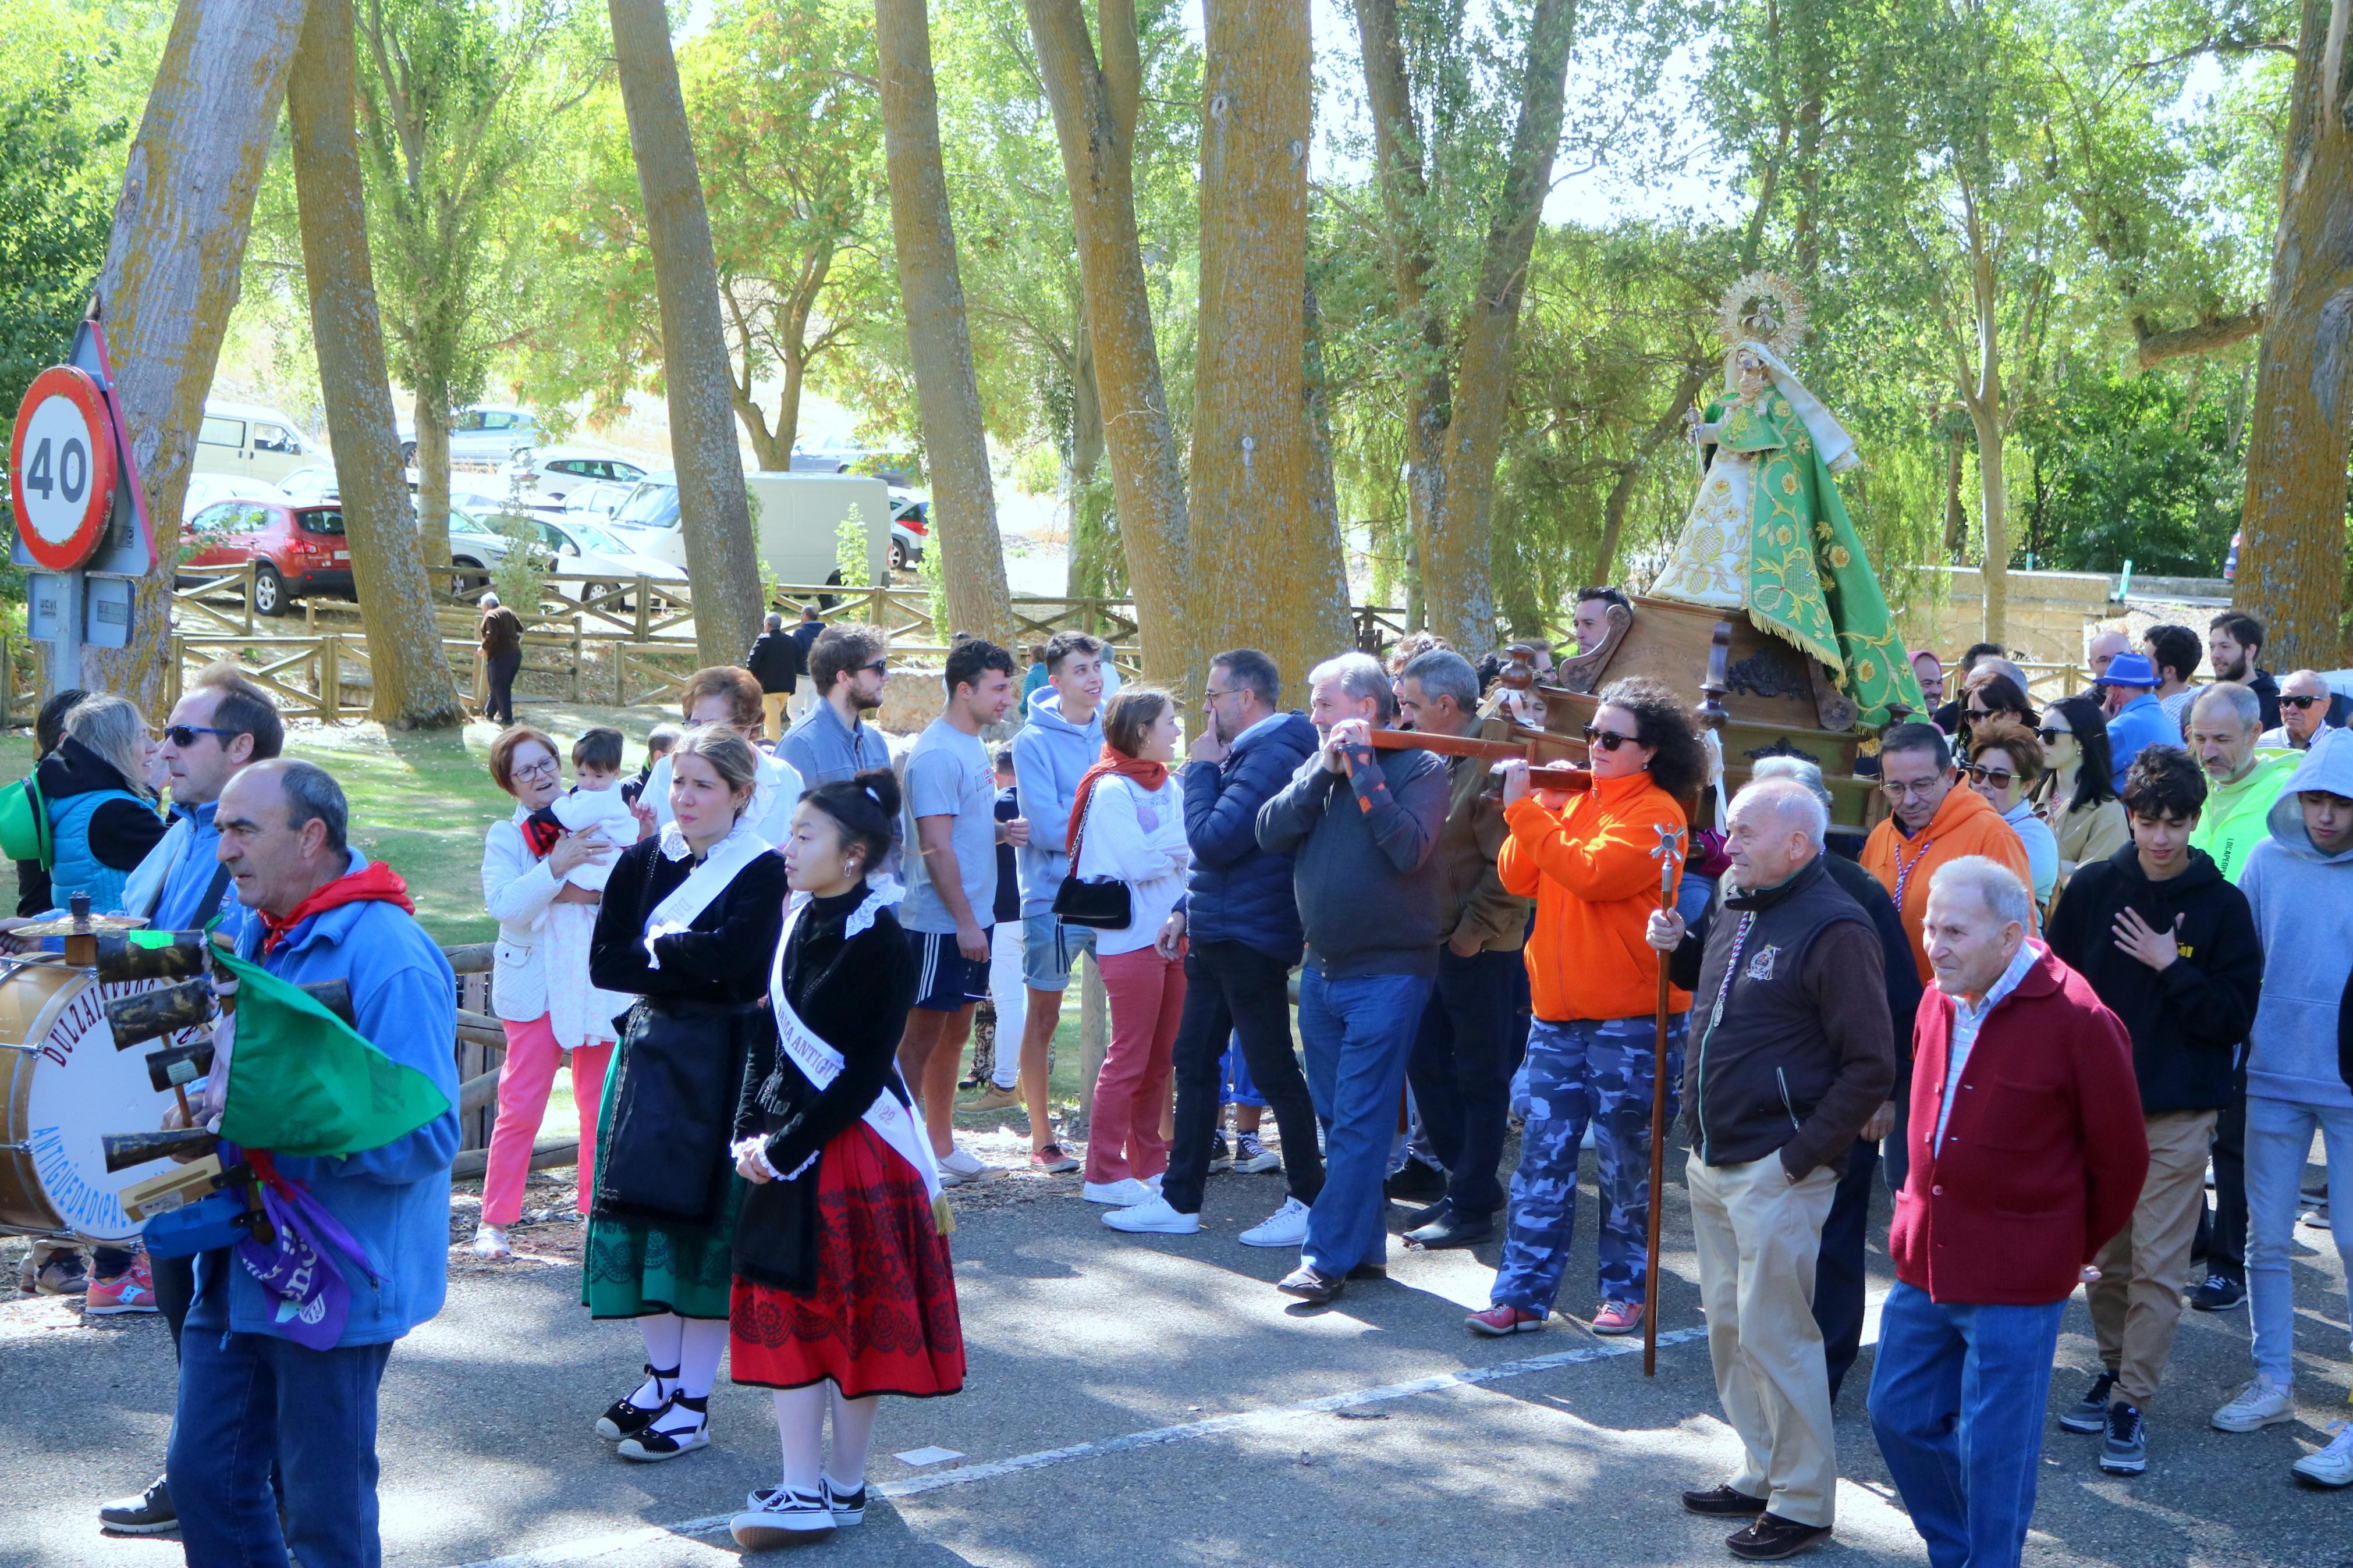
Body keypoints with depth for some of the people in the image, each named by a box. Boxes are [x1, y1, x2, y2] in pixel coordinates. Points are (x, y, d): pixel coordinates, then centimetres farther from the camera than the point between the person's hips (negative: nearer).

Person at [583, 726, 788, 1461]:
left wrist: (655, 949, -8)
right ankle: (662, 1375, 24)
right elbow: (604, 963, -3)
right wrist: (690, 963, -14)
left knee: (705, 1218, -1)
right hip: (651, 1054, 5)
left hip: (723, 1065, -5)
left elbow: (731, 956, -22)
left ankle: (693, 1403, 8)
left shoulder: (763, 871, -7)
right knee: (642, 1210, 8)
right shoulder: (643, 862, 6)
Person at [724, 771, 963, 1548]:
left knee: (852, 1318, 3)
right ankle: (802, 1493, 16)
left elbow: (864, 1072, -18)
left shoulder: (877, 942, -16)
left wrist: (786, 1149, -17)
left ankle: (844, 1487, 14)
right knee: (785, 1311, 8)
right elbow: (769, 1036, 12)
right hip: (786, 1152, 8)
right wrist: (750, 1132, 2)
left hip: (855, 1153, -8)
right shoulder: (800, 921, 7)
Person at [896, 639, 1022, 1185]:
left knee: (955, 1030, 15)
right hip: (940, 922, -9)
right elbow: (935, 845, -21)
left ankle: (941, 1143, 25)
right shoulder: (936, 754, -18)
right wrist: (965, 923, -21)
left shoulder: (973, 746, 12)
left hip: (971, 918, 9)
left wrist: (1001, 830, 2)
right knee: (923, 1034, -2)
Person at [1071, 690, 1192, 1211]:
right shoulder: (1112, 789, -10)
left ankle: (1149, 1163, 20)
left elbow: (1195, 851, 7)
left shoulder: (1171, 787, 14)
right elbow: (1139, 861, -19)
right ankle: (1105, 1173, 0)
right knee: (1129, 1058, -5)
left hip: (1171, 933, 8)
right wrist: (1183, 848, -6)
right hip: (1132, 938, -8)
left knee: (1160, 1058, 11)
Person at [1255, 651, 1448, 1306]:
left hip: (1387, 973, -7)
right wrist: (1325, 770, -11)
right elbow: (1270, 834, -2)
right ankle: (1364, 1244, 21)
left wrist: (1362, 768, -17)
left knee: (1359, 1120, -7)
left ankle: (1328, 1256, -7)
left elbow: (1409, 848, -22)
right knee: (1336, 1116, 12)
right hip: (1321, 969, 7)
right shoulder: (1318, 764, 11)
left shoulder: (1418, 765, -7)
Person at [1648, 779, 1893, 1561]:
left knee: (1774, 1333, -4)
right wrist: (1678, 949, 10)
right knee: (1729, 1327, 15)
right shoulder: (1733, 909, 11)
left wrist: (1803, 1153, -17)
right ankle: (1762, 1473, 28)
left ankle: (1802, 1504, 7)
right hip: (1713, 1162, 9)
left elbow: (1871, 1066, -16)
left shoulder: (1833, 930, -15)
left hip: (1775, 1173, -9)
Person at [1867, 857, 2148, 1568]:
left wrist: (2078, 1250, 4)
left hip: (2016, 1280, -7)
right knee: (1899, 1413, 15)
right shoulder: (1940, 1002, 6)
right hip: (1925, 1262, 7)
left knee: (1994, 1448, 1)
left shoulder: (2076, 1020, -15)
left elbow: (2120, 1160, -6)